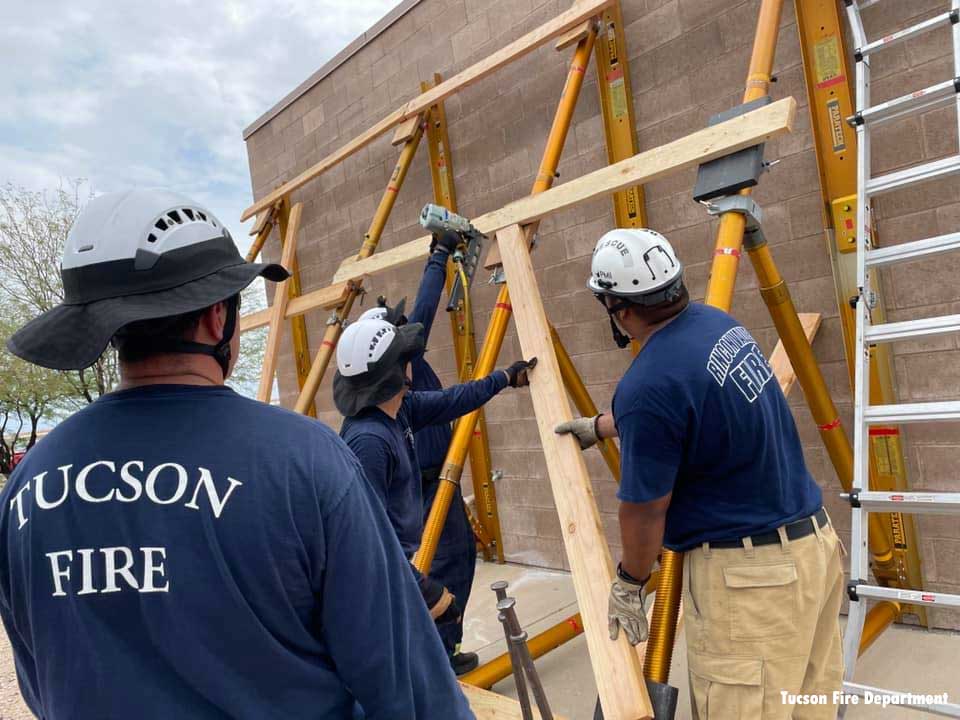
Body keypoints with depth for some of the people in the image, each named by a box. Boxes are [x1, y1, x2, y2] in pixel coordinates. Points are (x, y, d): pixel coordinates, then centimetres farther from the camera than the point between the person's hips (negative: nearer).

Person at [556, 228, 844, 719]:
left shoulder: (648, 383, -25)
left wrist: (629, 581, 5)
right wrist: (599, 426, 33)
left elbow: (645, 510, -13)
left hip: (748, 570, -9)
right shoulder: (719, 323, 2)